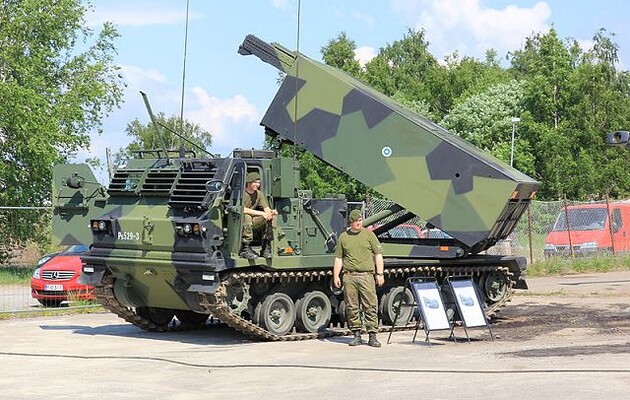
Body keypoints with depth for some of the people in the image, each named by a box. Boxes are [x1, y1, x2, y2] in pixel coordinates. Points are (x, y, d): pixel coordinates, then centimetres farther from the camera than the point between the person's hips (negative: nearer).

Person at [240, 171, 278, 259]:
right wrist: (261, 213, -30)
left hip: (252, 223, 6)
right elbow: (242, 210, -26)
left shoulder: (259, 194, 9)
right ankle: (245, 249, -35)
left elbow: (266, 208, 3)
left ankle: (266, 247, -11)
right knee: (246, 217, -37)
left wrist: (271, 212, -23)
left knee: (269, 217, -14)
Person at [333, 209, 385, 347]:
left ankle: (372, 336, 0)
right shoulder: (343, 237, 11)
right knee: (352, 308, 3)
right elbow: (338, 258, 13)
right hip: (349, 276, 2)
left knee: (371, 307, -4)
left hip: (366, 275, -1)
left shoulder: (369, 234, 7)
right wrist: (336, 276, 4)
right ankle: (356, 335, 12)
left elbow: (378, 254, 7)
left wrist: (379, 274, 0)